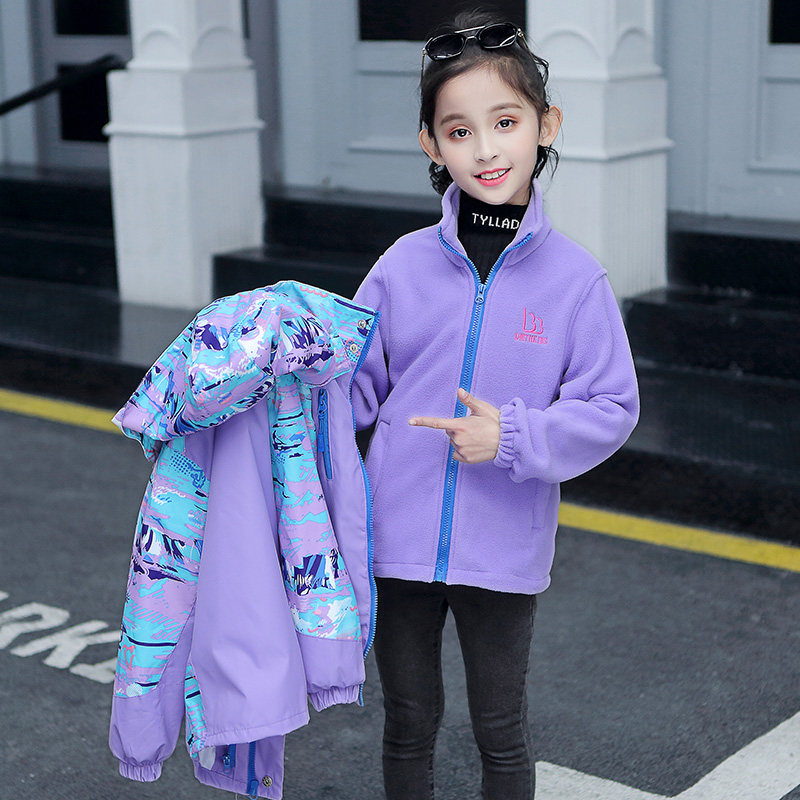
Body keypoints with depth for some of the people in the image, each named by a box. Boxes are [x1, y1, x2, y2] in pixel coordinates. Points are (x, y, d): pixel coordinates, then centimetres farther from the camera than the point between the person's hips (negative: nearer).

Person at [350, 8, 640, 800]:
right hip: (398, 540, 2)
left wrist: (514, 437, -19)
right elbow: (355, 386, 3)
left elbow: (611, 408, -7)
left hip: (504, 554, -1)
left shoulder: (574, 277, -10)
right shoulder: (404, 265, -6)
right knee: (409, 725, 19)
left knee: (501, 734, 16)